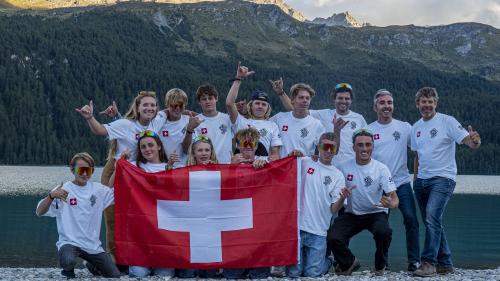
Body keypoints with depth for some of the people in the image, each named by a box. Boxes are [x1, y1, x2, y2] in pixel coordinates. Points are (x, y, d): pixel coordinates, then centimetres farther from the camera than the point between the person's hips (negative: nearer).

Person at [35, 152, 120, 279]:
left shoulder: (98, 189, 4)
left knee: (115, 276, 0)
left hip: (93, 245, 4)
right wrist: (51, 196, -35)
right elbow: (40, 212, -14)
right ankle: (68, 272, 2)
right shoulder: (63, 190, -9)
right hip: (69, 242, -4)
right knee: (68, 262, -37)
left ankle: (93, 266, 33)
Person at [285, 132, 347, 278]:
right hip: (297, 226, -1)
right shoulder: (305, 163, 3)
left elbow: (334, 209, 0)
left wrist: (342, 198, -21)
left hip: (318, 232, 1)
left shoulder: (337, 175, 6)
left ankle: (328, 262, 31)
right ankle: (301, 257, 32)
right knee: (293, 273, 1)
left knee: (313, 274, 0)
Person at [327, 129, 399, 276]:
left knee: (383, 231, -35)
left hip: (376, 213, -1)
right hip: (351, 214, 2)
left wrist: (390, 203, -38)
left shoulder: (381, 169, -9)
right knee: (332, 238, -24)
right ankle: (348, 263, 11)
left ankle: (380, 265, -2)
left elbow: (394, 198, -13)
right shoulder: (343, 167, -4)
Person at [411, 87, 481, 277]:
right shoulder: (416, 127, 13)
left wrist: (475, 141, -38)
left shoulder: (447, 121, -6)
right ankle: (445, 263, 20)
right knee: (433, 223, 10)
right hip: (421, 180, 7)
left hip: (443, 178, -7)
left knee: (432, 218, -22)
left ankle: (429, 263, -20)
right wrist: (415, 179, 14)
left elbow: (469, 142, -15)